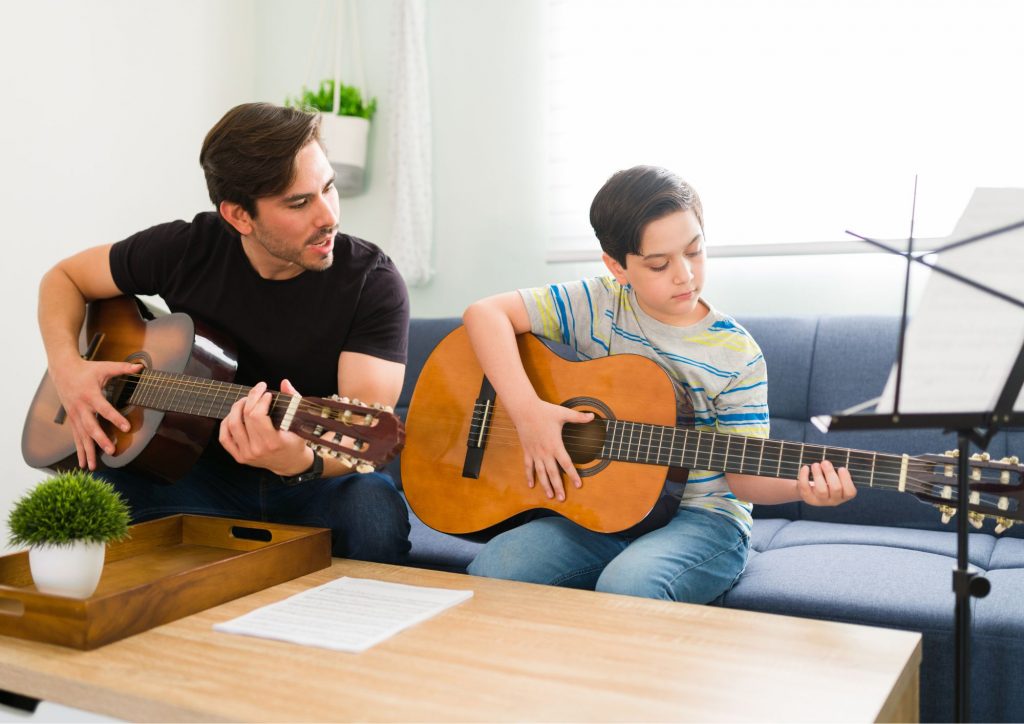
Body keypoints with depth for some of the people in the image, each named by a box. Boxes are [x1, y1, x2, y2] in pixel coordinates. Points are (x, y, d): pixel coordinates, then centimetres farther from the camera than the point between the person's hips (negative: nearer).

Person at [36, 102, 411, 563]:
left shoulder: (372, 282, -14)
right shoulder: (189, 250, -5)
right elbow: (63, 278, 10)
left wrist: (301, 461, -47)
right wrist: (66, 366, -9)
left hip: (314, 487, -1)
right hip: (203, 471, 2)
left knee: (374, 511, -36)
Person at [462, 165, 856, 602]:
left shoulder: (737, 356, -7)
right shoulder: (596, 306, -3)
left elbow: (744, 475, -7)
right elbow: (485, 313, -9)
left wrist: (800, 485, -30)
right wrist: (526, 410, -21)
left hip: (701, 516, -2)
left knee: (629, 582, -35)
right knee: (492, 571, -22)